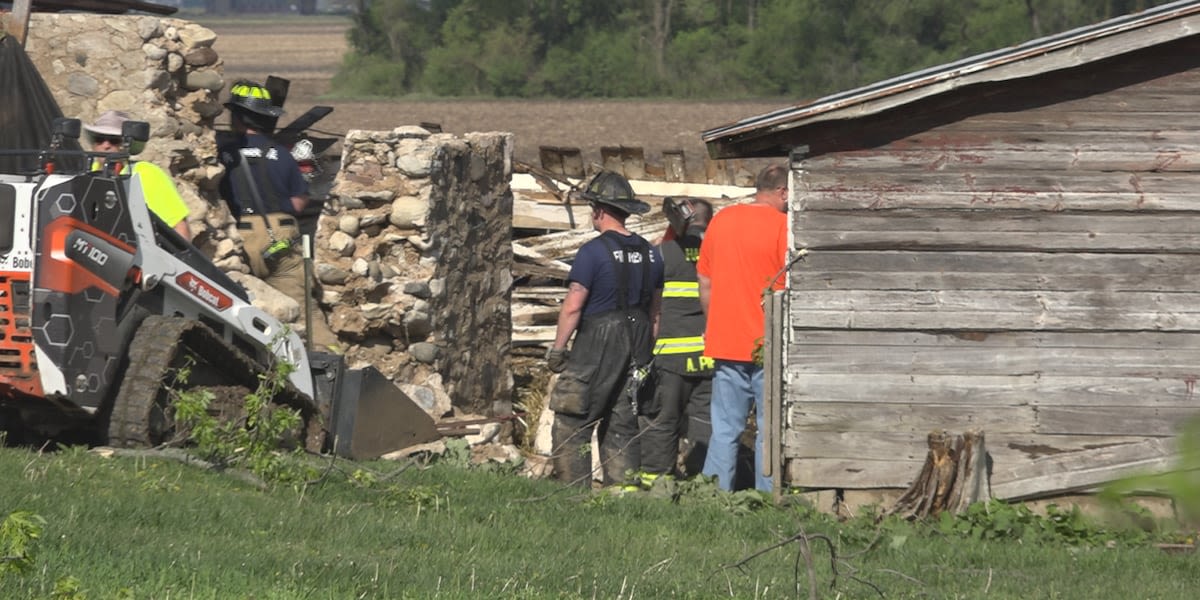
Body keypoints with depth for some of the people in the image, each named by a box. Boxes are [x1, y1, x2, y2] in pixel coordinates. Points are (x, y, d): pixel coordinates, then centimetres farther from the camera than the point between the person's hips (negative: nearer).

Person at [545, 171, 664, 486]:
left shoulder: (594, 251, -12)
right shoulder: (650, 253, 9)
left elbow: (572, 307, -13)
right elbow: (654, 309, 14)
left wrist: (557, 348, -6)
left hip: (595, 348, -6)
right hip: (637, 350, 6)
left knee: (571, 425, -1)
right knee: (622, 427, 11)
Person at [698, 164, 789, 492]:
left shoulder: (721, 220, 9)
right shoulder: (782, 225, -9)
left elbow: (705, 283, 14)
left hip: (725, 342, 5)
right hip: (768, 343, -5)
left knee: (724, 430, 8)